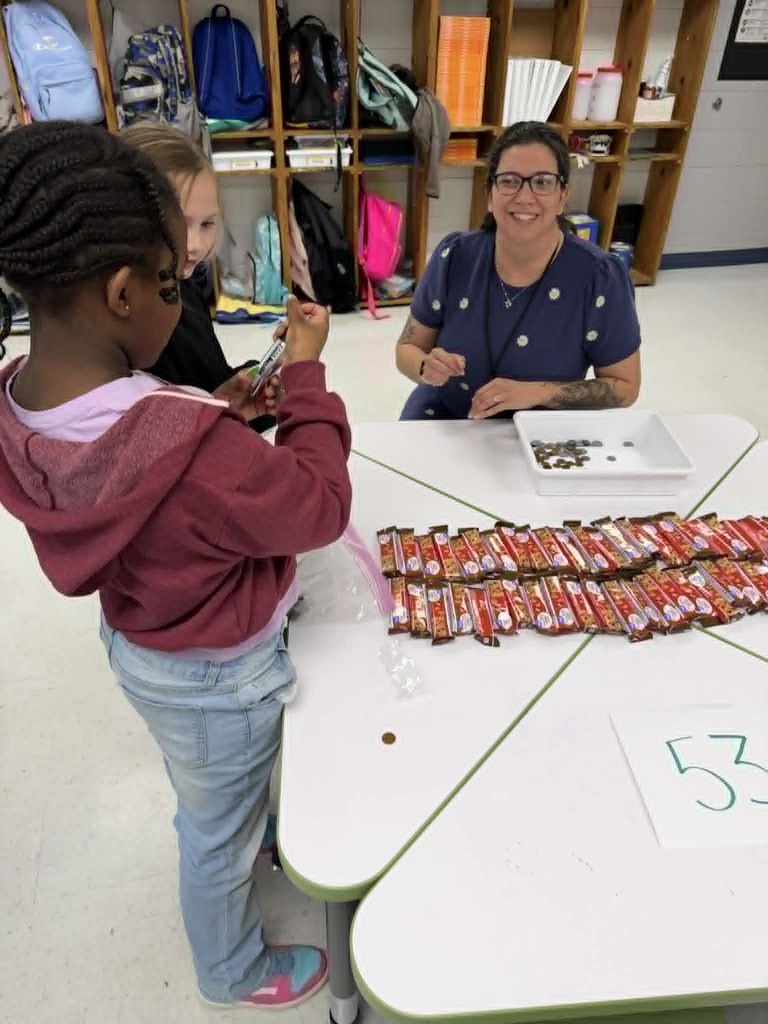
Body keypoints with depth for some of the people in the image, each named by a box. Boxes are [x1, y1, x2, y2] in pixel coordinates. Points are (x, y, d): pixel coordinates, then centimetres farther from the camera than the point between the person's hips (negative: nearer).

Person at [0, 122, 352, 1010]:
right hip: (217, 675, -6)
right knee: (220, 832, 23)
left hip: (136, 641, 7)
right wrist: (304, 375, -16)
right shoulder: (194, 451, -42)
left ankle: (229, 846, 68)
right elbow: (322, 508, -24)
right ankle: (235, 973, 53)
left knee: (203, 803, 36)